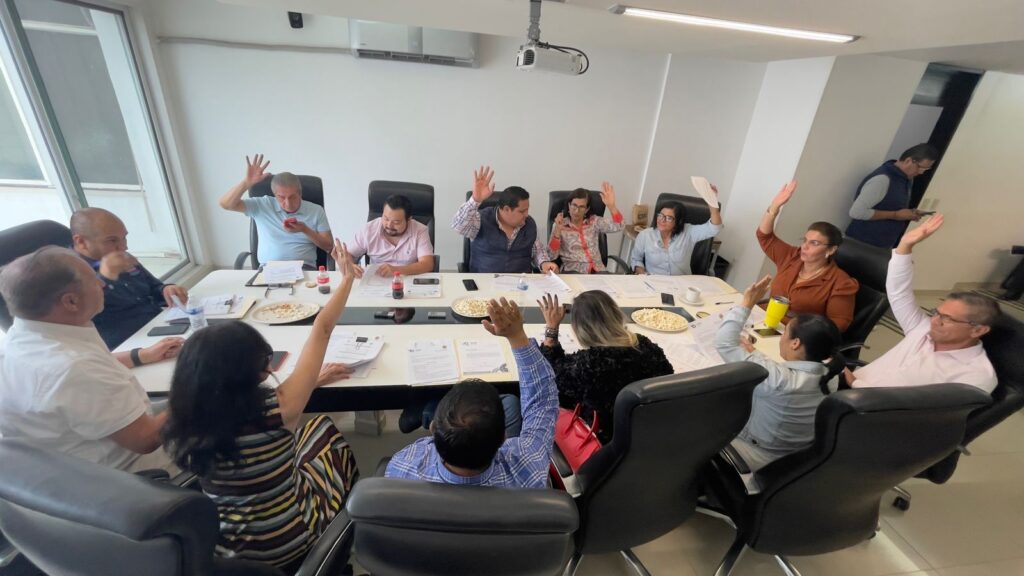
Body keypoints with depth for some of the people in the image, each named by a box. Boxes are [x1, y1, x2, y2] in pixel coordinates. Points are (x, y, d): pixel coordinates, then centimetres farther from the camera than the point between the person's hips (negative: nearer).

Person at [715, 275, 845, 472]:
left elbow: (724, 342, -31)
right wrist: (755, 354, 7)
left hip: (758, 459, -7)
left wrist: (746, 304, -25)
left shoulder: (780, 379, -35)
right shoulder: (830, 377, -13)